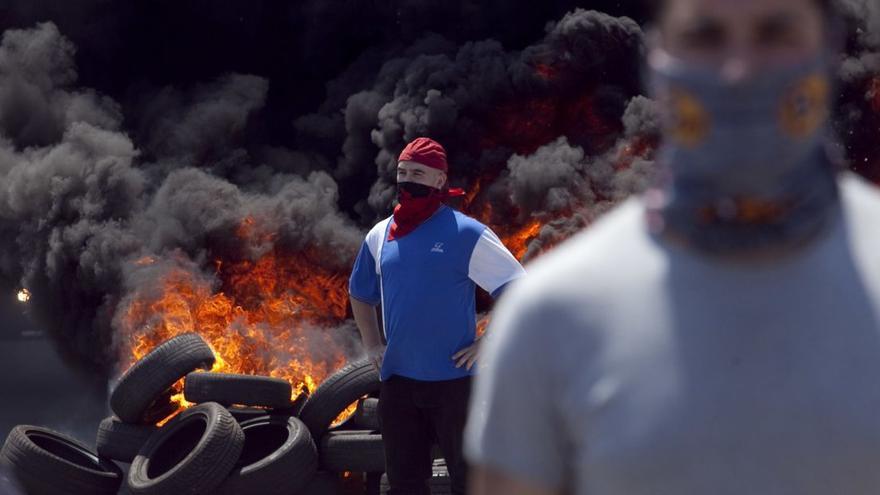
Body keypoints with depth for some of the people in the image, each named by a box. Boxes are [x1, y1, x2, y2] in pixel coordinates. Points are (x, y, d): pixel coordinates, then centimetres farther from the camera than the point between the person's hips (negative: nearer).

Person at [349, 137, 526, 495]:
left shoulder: (466, 234, -8)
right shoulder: (380, 236, 8)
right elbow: (360, 294, 26)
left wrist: (488, 345, -12)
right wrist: (372, 345, 14)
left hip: (453, 380, -5)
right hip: (397, 381, 5)